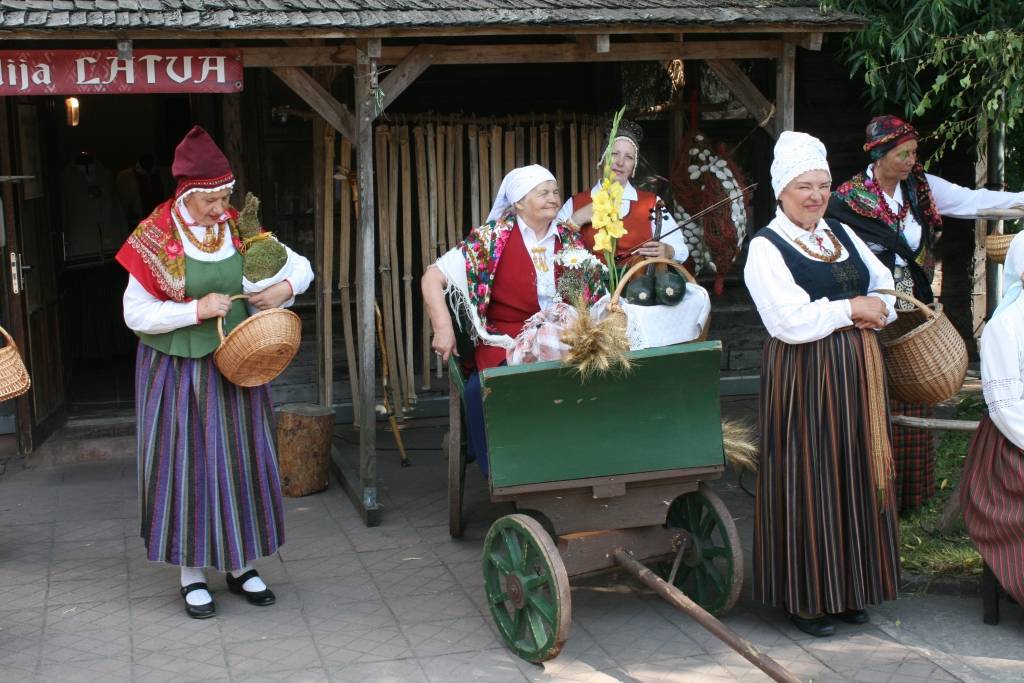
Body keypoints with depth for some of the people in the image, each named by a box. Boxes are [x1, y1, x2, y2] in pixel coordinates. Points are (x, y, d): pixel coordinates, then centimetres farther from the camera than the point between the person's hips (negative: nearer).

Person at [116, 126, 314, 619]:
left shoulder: (240, 230, 1)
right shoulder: (158, 241, -10)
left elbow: (300, 265, 9)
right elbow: (136, 313, -11)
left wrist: (285, 288, -12)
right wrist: (196, 309, -20)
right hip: (180, 372, -3)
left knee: (242, 461, 8)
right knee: (188, 463, 2)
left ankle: (240, 564, 23)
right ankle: (192, 574, 14)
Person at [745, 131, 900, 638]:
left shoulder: (842, 235, 13)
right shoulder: (765, 248, -9)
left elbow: (886, 287, 15)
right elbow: (792, 321, -20)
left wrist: (875, 309, -7)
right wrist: (851, 308, -10)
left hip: (857, 373, 7)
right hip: (803, 379, -7)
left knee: (856, 477, 10)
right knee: (808, 481, -1)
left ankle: (849, 587, 23)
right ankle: (805, 596, 11)